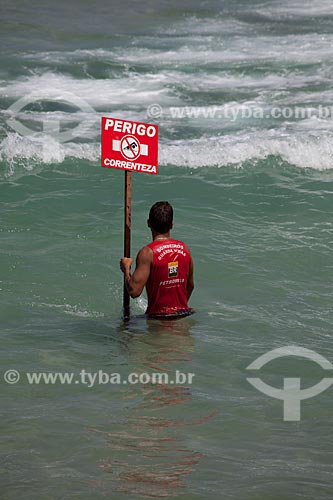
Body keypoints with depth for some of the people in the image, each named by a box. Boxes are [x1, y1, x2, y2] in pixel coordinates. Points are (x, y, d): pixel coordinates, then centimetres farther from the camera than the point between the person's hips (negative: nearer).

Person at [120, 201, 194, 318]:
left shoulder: (148, 253, -13)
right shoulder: (184, 248, 5)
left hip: (157, 316, -5)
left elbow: (134, 291, -18)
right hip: (183, 314, 5)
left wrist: (126, 269, 0)